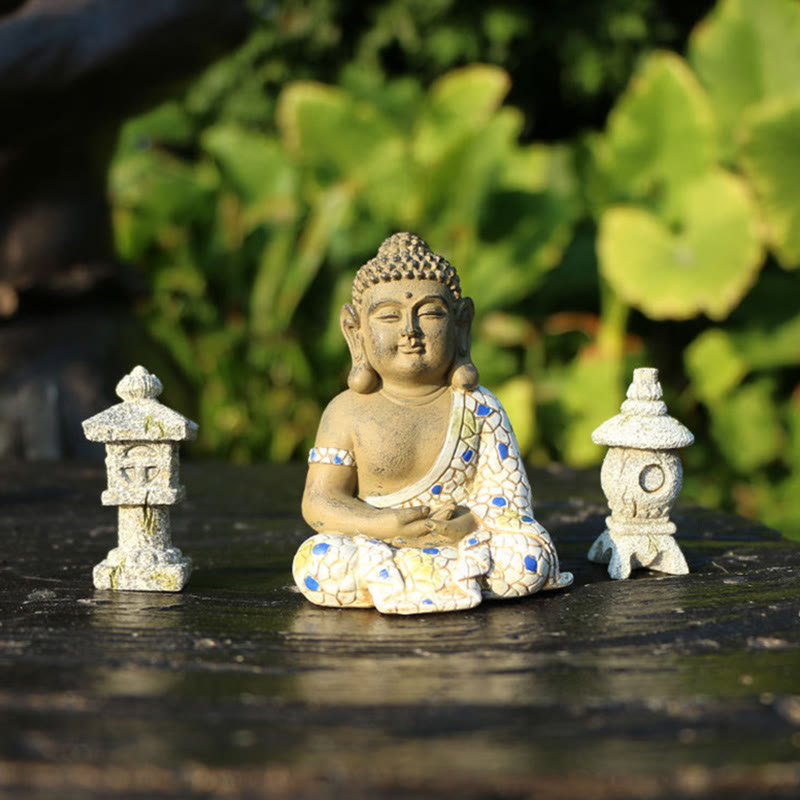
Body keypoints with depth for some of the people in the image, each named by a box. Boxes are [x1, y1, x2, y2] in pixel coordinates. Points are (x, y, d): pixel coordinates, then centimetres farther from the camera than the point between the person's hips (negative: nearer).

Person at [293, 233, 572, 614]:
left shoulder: (478, 409, 1)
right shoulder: (348, 412, -1)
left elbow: (505, 495, -1)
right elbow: (319, 502, -5)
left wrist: (467, 523, -23)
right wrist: (384, 525, -22)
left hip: (459, 543, 1)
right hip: (375, 541, 0)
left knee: (527, 561, -26)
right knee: (315, 561, -29)